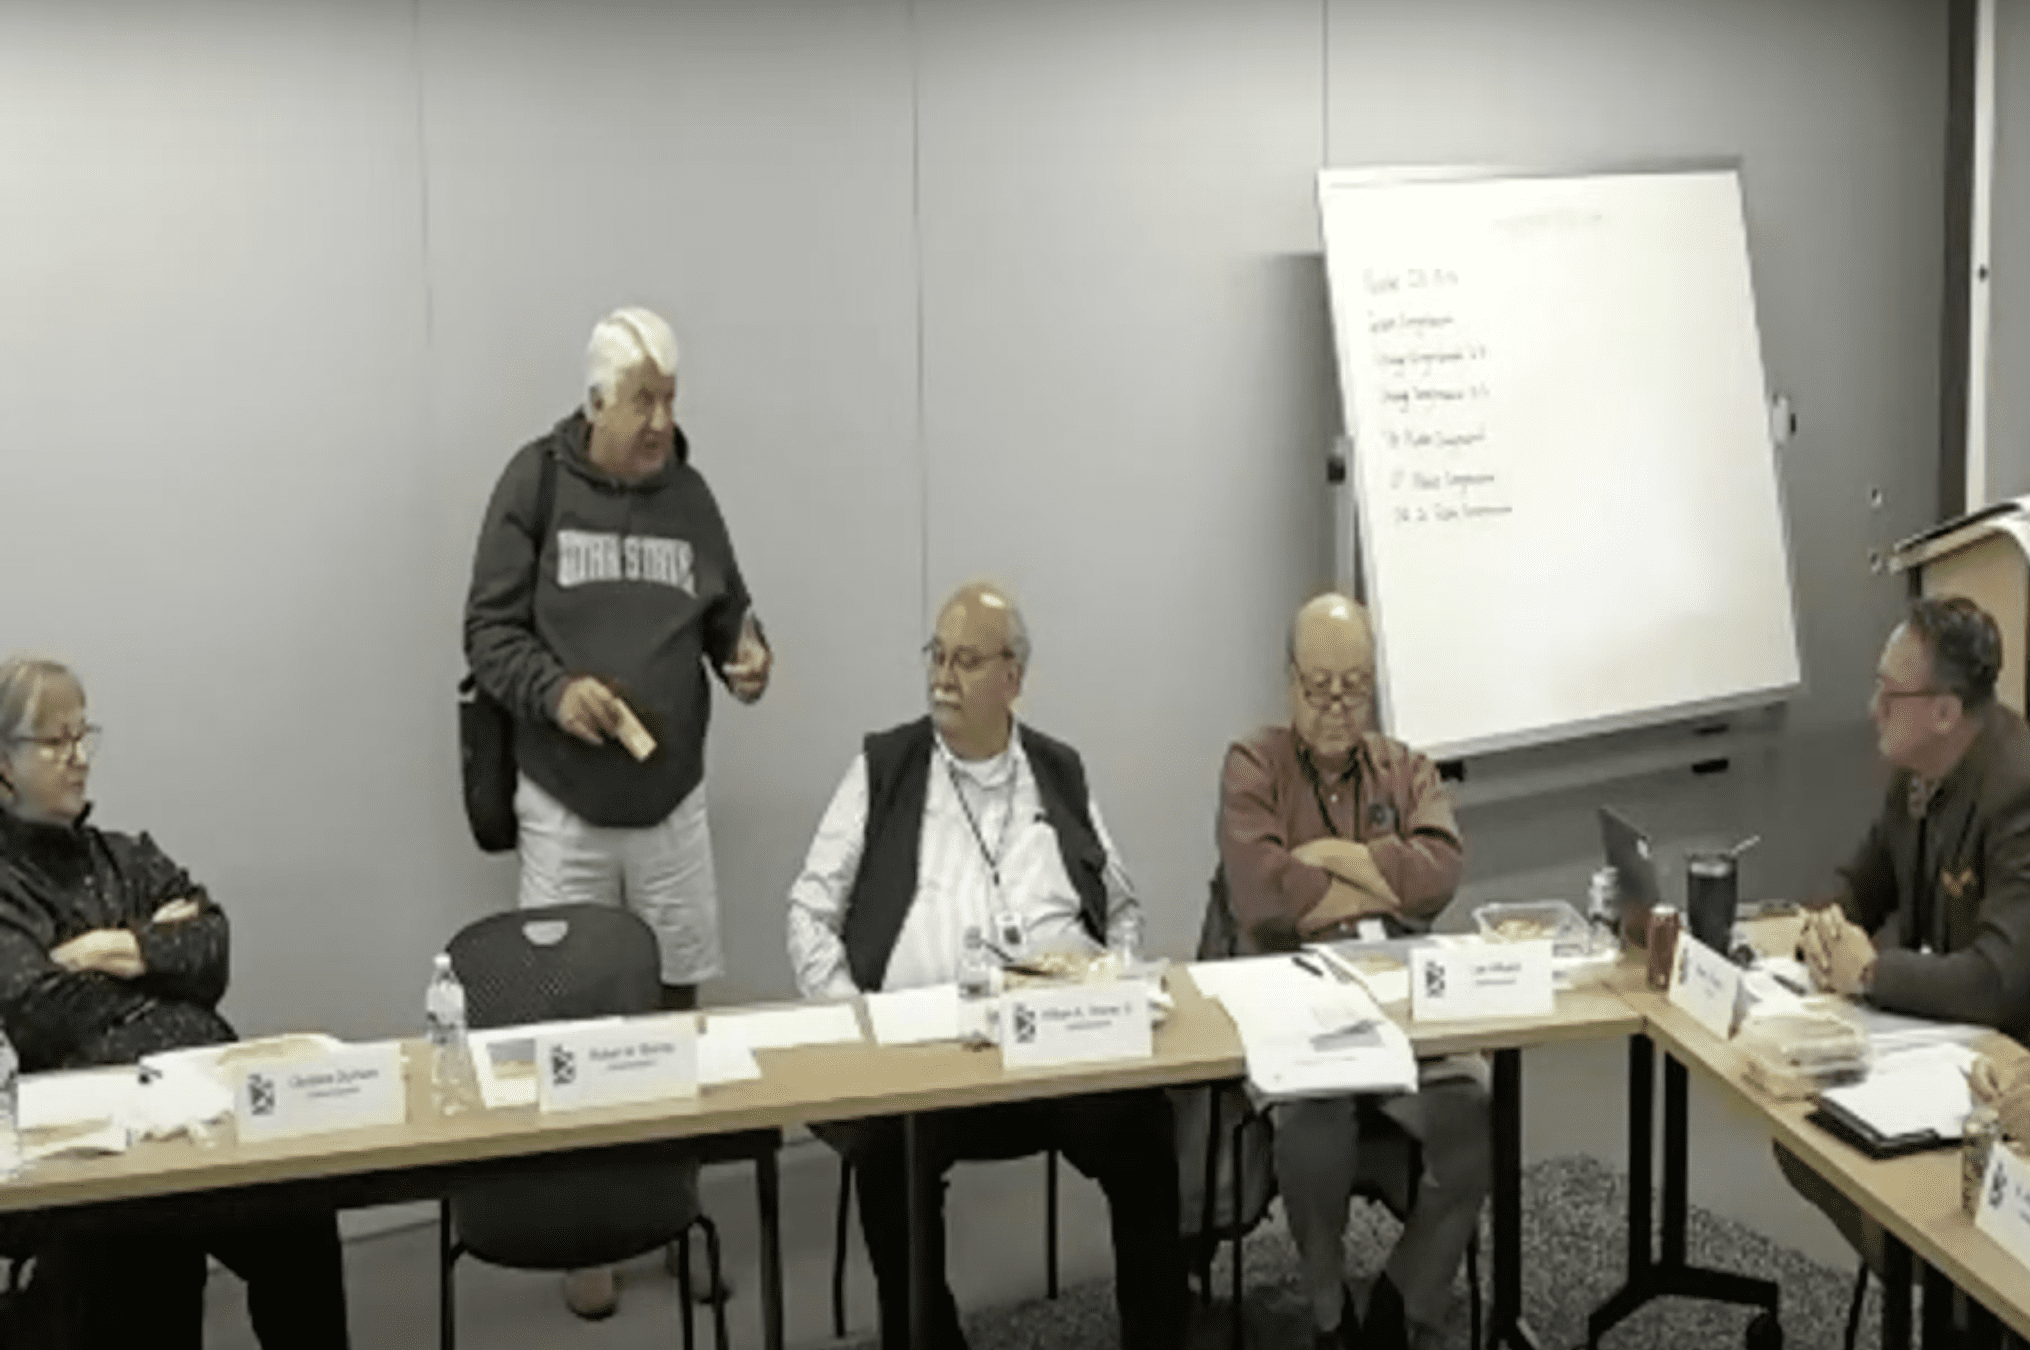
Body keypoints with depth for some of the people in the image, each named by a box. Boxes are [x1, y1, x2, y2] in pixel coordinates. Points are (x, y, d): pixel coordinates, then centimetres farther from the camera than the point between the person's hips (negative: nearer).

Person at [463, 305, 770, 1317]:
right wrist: (555, 691, -22)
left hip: (673, 801, 3)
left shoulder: (688, 493, 5)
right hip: (565, 804, -3)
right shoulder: (535, 482, -7)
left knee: (676, 1005, 9)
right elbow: (489, 630, -6)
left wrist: (747, 649, -7)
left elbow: (725, 610, 15)